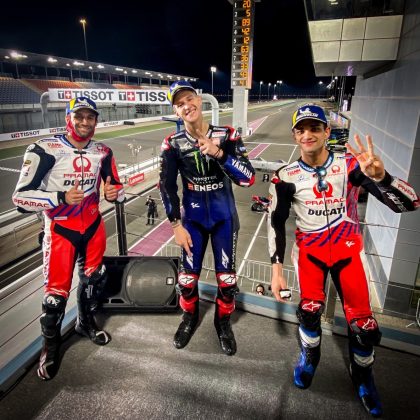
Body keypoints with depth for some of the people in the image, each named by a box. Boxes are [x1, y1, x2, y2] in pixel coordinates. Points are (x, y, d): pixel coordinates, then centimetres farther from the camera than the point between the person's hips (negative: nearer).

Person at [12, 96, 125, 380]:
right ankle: (51, 346, 28)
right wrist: (61, 198, -31)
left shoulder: (102, 152, 1)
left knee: (94, 279, 19)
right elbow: (21, 197, -18)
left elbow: (116, 186, 10)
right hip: (60, 231, -5)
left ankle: (86, 323, 47)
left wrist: (115, 192, -13)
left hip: (93, 226, 5)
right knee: (57, 293, -1)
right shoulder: (44, 150, -16)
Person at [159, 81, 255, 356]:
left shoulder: (227, 135, -9)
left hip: (224, 217, 0)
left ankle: (224, 322, 34)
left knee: (227, 277, 6)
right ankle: (190, 317, 39)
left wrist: (219, 154, -30)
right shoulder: (173, 144, -6)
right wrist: (176, 225, -4)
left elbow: (248, 179, -17)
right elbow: (167, 186, -2)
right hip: (193, 219, 1)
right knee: (188, 277, 9)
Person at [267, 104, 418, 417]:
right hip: (309, 248, 0)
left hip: (346, 249, 0)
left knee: (364, 326, -5)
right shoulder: (287, 177, -8)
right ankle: (309, 356, 17)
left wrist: (379, 175, -36)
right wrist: (277, 269, -7)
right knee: (310, 310, -19)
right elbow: (276, 222, -2)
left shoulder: (352, 165, -11)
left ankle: (362, 376, 29)